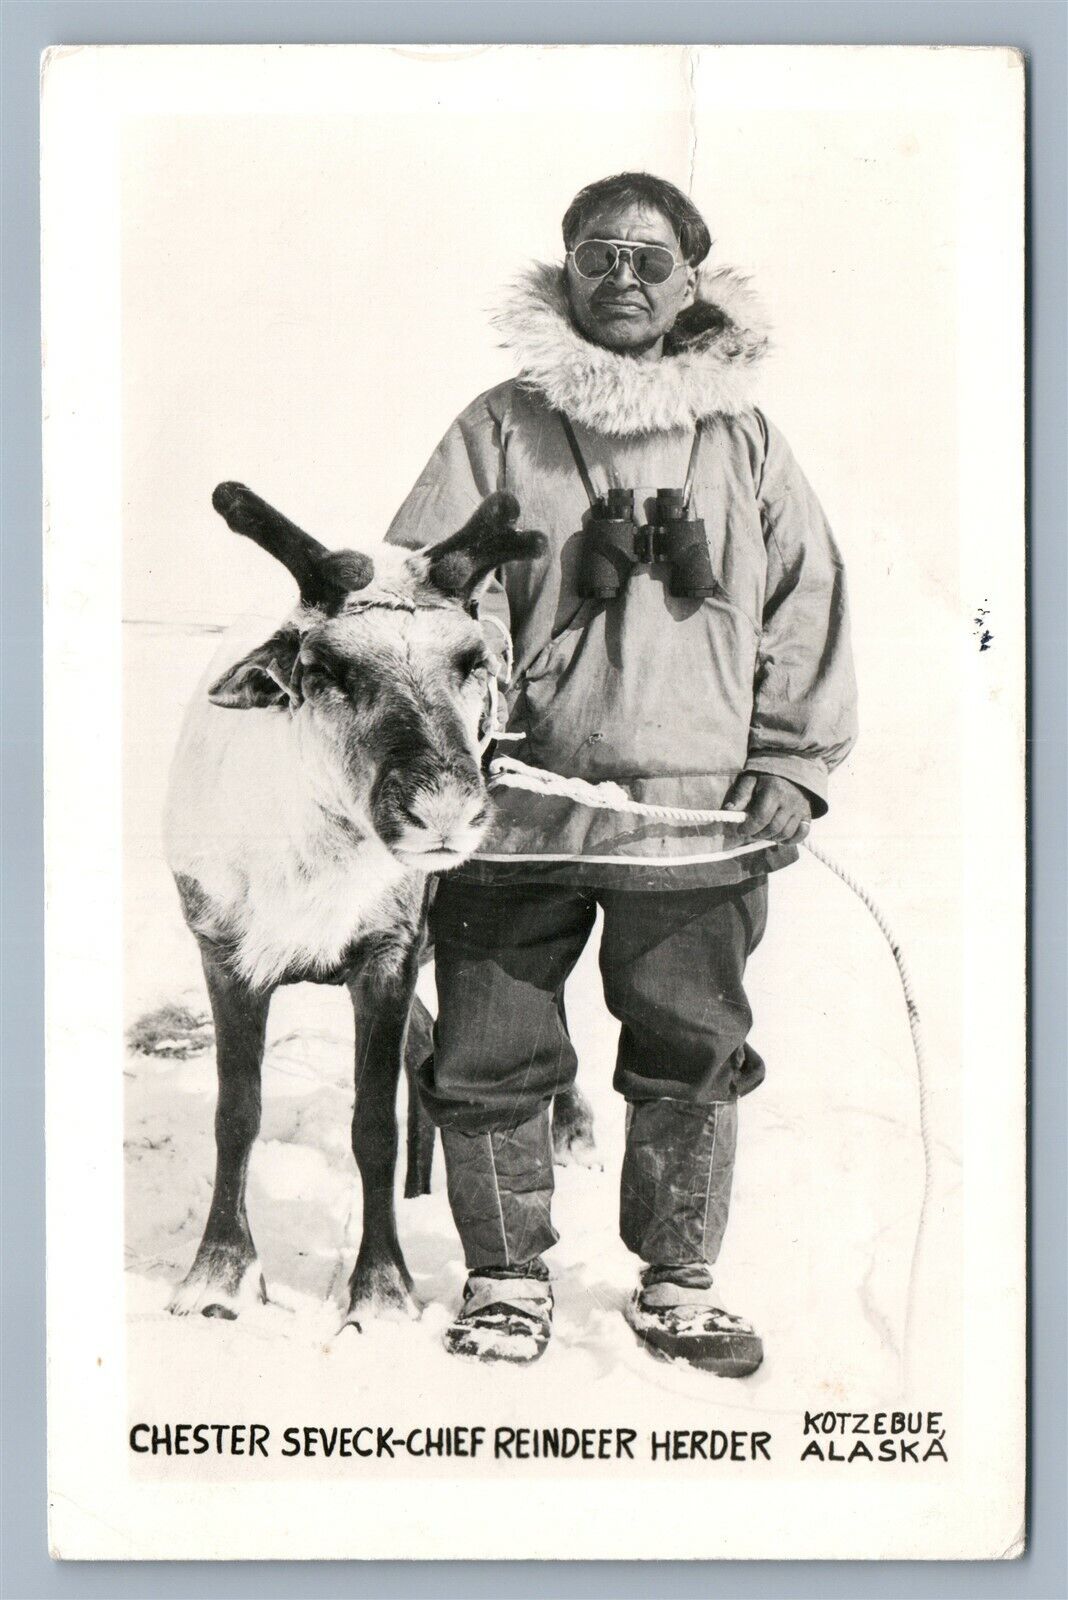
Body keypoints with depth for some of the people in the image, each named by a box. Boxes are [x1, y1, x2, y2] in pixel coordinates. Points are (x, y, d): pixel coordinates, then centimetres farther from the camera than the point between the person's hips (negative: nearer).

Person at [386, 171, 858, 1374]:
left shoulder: (741, 438, 10)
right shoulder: (502, 427, 6)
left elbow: (806, 602, 11)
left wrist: (790, 761, 4)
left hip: (694, 811, 1)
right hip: (517, 805, -1)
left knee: (694, 1057, 7)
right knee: (493, 1056, 5)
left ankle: (677, 1282, 24)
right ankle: (505, 1275, 23)